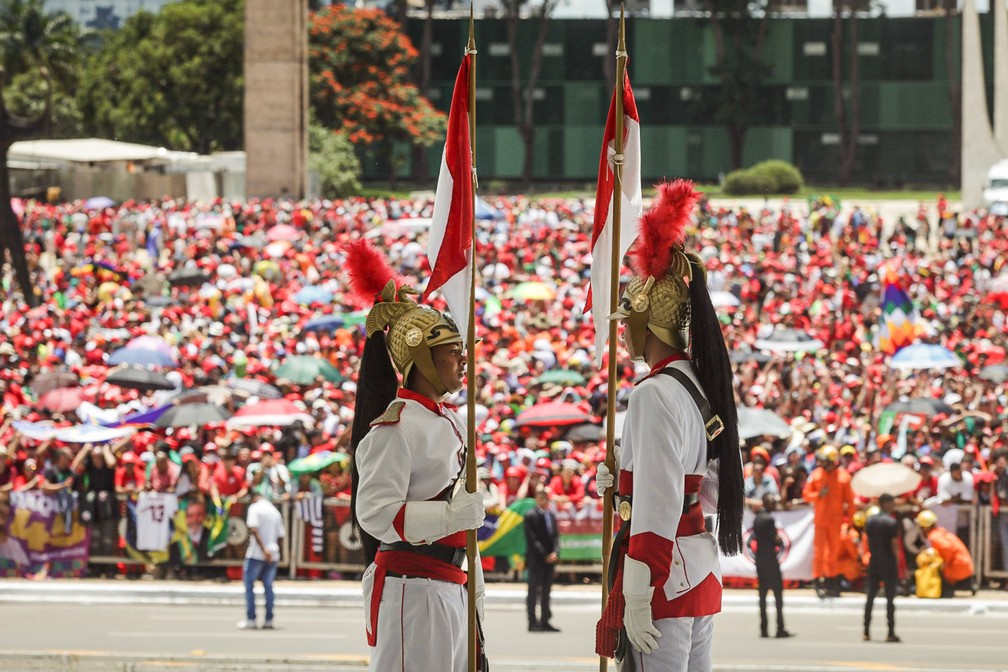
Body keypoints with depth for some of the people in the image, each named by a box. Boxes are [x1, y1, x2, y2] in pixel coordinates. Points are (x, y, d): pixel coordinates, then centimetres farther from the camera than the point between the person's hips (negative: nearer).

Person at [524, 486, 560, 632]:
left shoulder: (551, 515, 12)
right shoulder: (531, 516, -8)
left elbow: (556, 536, 12)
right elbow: (532, 539, -12)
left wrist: (555, 553, -5)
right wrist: (545, 556, -14)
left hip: (549, 560, 6)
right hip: (536, 560, -6)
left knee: (546, 592, 8)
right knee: (533, 591, -2)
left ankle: (545, 622, 12)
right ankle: (532, 622, -1)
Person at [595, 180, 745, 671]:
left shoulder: (655, 395, -15)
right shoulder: (703, 387, 13)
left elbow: (657, 510, -20)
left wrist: (637, 601, -20)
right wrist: (627, 481, 20)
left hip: (666, 577, -9)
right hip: (701, 573, 9)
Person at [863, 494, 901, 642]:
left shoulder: (870, 521, 4)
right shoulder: (892, 522, -12)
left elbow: (868, 542, 7)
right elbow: (895, 546, -11)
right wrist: (897, 563, -1)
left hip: (873, 562, 5)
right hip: (889, 563, -5)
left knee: (870, 597, 9)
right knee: (890, 598, 0)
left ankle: (866, 632, 7)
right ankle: (891, 633, -1)